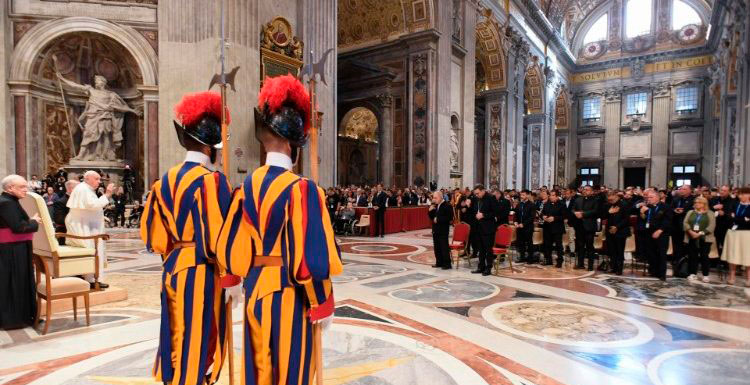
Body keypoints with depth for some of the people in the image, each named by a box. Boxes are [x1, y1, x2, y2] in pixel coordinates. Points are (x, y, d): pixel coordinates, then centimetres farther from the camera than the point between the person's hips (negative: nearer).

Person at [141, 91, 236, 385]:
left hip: (173, 270, 8)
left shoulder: (166, 181, 7)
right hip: (202, 275, -8)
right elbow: (219, 237, -19)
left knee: (178, 341, 21)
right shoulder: (212, 180, -17)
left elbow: (152, 232, 11)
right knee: (198, 345, 6)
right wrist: (231, 279, -12)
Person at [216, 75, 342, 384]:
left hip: (255, 291, 6)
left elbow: (231, 245, 7)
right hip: (289, 295, -6)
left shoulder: (248, 186, 1)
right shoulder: (301, 189, -19)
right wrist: (322, 305, -7)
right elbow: (311, 255, -20)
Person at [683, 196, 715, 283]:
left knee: (704, 256, -2)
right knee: (692, 256, 3)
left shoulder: (710, 213, 6)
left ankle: (705, 275, 5)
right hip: (691, 238, 3)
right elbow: (685, 223, 4)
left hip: (704, 238, -3)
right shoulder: (690, 212, 16)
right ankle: (692, 274, 10)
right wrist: (691, 231, -13)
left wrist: (700, 233, -16)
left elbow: (712, 226, -6)